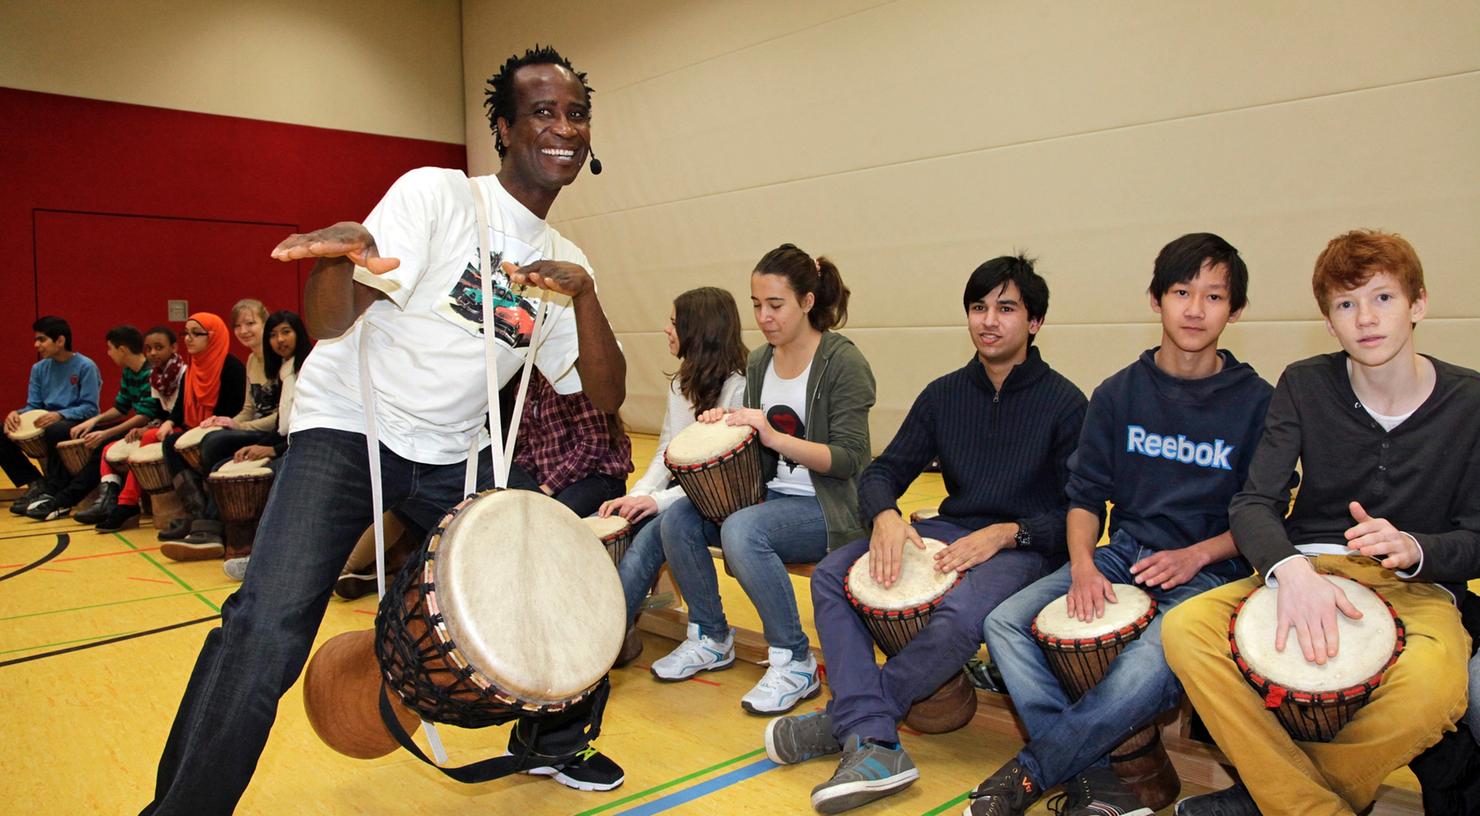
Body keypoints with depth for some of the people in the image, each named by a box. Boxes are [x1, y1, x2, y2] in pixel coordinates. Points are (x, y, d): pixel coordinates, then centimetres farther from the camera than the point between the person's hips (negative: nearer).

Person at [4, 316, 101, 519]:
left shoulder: (85, 367, -7)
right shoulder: (39, 369, 11)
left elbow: (90, 408, -14)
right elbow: (33, 406, 9)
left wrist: (60, 415, -30)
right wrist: (17, 413, -13)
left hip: (78, 423, -7)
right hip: (47, 422, 7)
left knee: (54, 430, -39)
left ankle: (53, 495, -29)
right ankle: (35, 483, -5)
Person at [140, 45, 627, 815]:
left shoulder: (564, 261, 5)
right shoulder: (437, 194, -10)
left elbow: (604, 397, -2)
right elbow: (328, 323, -19)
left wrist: (583, 295, -17)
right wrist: (339, 253, -42)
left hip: (453, 457, 6)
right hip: (348, 428, -5)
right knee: (267, 625, -22)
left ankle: (552, 739, 29)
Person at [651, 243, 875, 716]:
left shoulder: (843, 362, -12)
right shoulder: (759, 363, 9)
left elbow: (850, 459, -18)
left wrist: (774, 437, -28)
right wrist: (727, 427, -5)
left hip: (828, 508, -7)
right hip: (772, 496, 7)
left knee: (741, 530, -32)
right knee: (678, 519, -11)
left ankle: (795, 664, -15)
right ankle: (711, 639, 8)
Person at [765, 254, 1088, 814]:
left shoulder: (1064, 403, -5)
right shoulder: (944, 395, 8)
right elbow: (882, 473, 7)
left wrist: (1007, 532, -22)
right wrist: (885, 516, -16)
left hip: (1024, 546, -5)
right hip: (950, 531, 6)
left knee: (961, 617, -37)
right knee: (831, 574, -15)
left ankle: (844, 719, -14)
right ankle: (872, 744, -27)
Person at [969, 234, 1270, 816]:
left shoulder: (1257, 403, -2)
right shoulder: (1118, 394, 5)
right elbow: (1086, 496, 5)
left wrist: (1194, 556, -15)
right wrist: (1083, 565, -13)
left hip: (1210, 569, -3)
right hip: (1122, 555, 4)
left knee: (1152, 665, -34)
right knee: (1004, 622, -17)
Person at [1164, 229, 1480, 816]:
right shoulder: (1304, 386, 0)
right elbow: (1253, 503, -8)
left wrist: (1412, 548, -20)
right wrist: (1291, 568, -31)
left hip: (1417, 585, -1)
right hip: (1308, 567, 1)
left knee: (1429, 692, -36)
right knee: (1185, 629, -27)